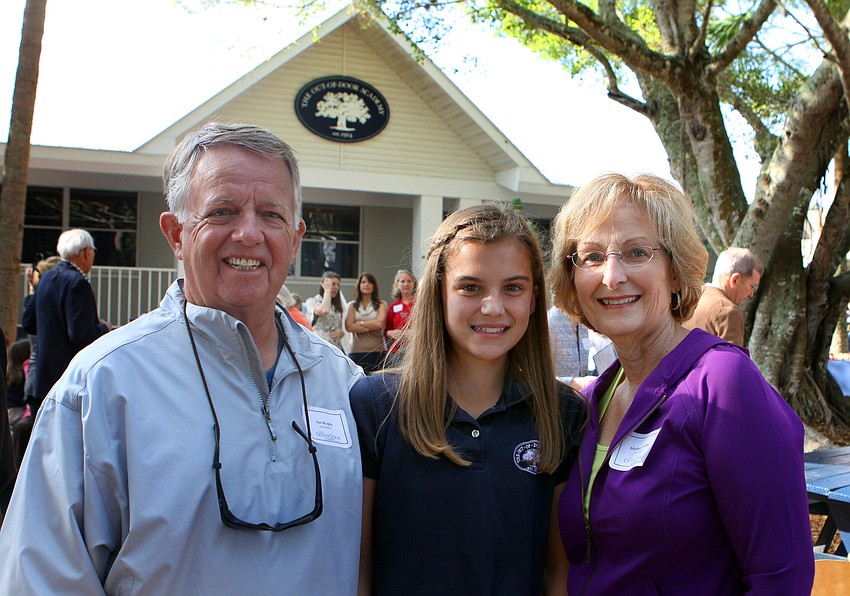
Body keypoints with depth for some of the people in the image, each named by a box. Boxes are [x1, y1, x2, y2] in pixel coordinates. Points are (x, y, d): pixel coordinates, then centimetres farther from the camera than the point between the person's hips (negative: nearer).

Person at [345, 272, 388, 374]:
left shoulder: (381, 305, 9)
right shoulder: (352, 305, 11)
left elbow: (380, 323, -6)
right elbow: (349, 326, -2)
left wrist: (360, 323, -1)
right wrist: (371, 327, -5)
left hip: (377, 351, 0)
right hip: (357, 351, 1)